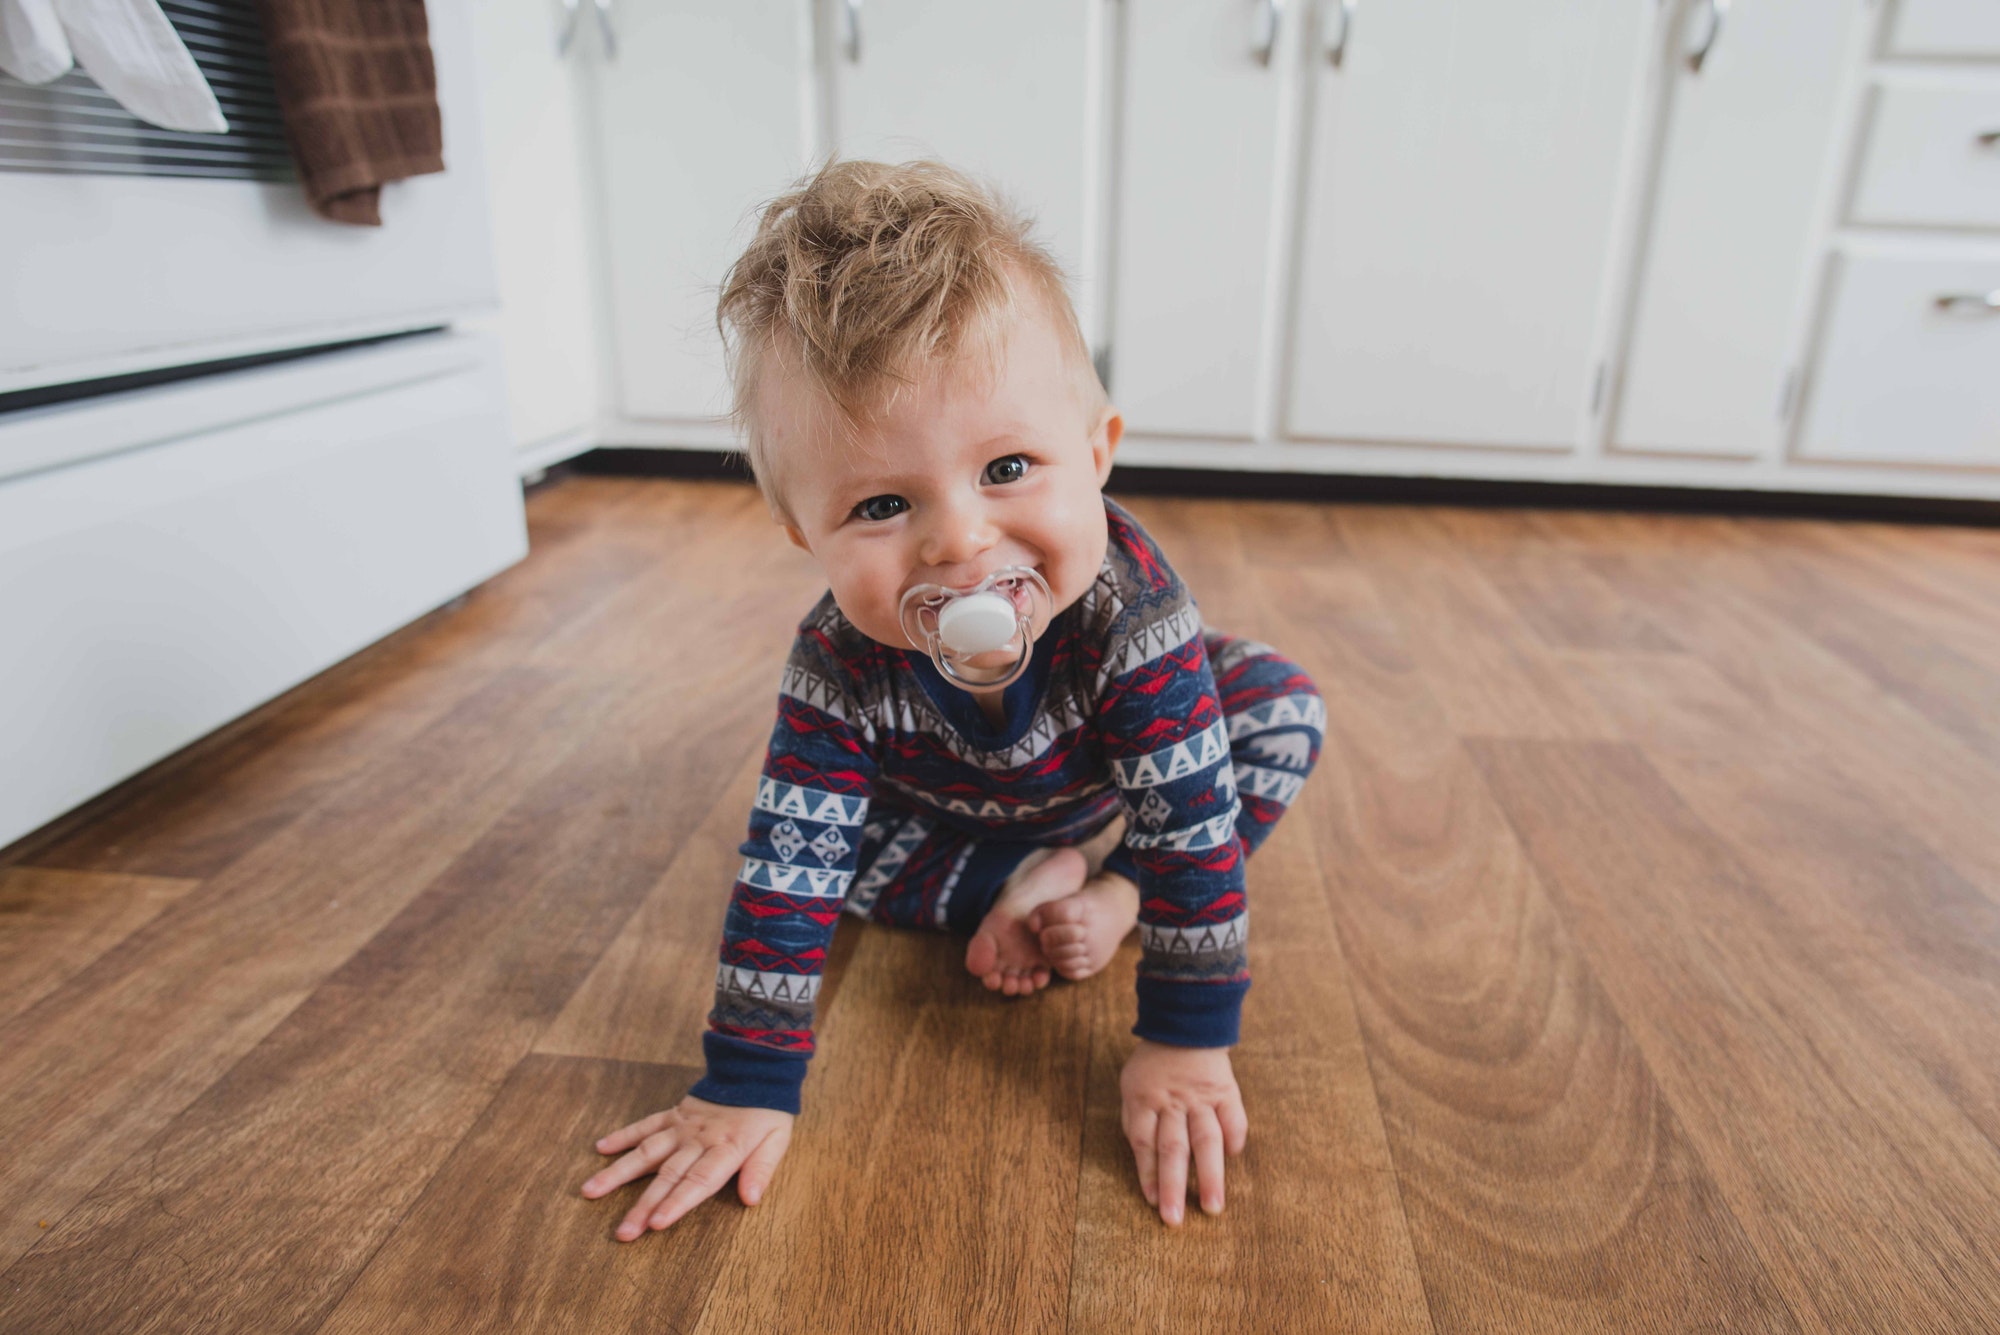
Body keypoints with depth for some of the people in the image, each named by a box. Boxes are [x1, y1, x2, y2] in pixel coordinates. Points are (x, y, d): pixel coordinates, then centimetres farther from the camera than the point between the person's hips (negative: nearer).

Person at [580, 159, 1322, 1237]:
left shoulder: (1131, 604, -43)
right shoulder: (838, 668, -37)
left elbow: (1194, 821, -37)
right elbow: (787, 872, -33)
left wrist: (1186, 1047, -33)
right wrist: (745, 1089, -30)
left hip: (1107, 779, -1)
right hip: (948, 807, 1)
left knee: (1282, 709, -17)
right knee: (828, 850, -16)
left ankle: (1118, 887, -9)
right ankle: (1037, 881, -4)